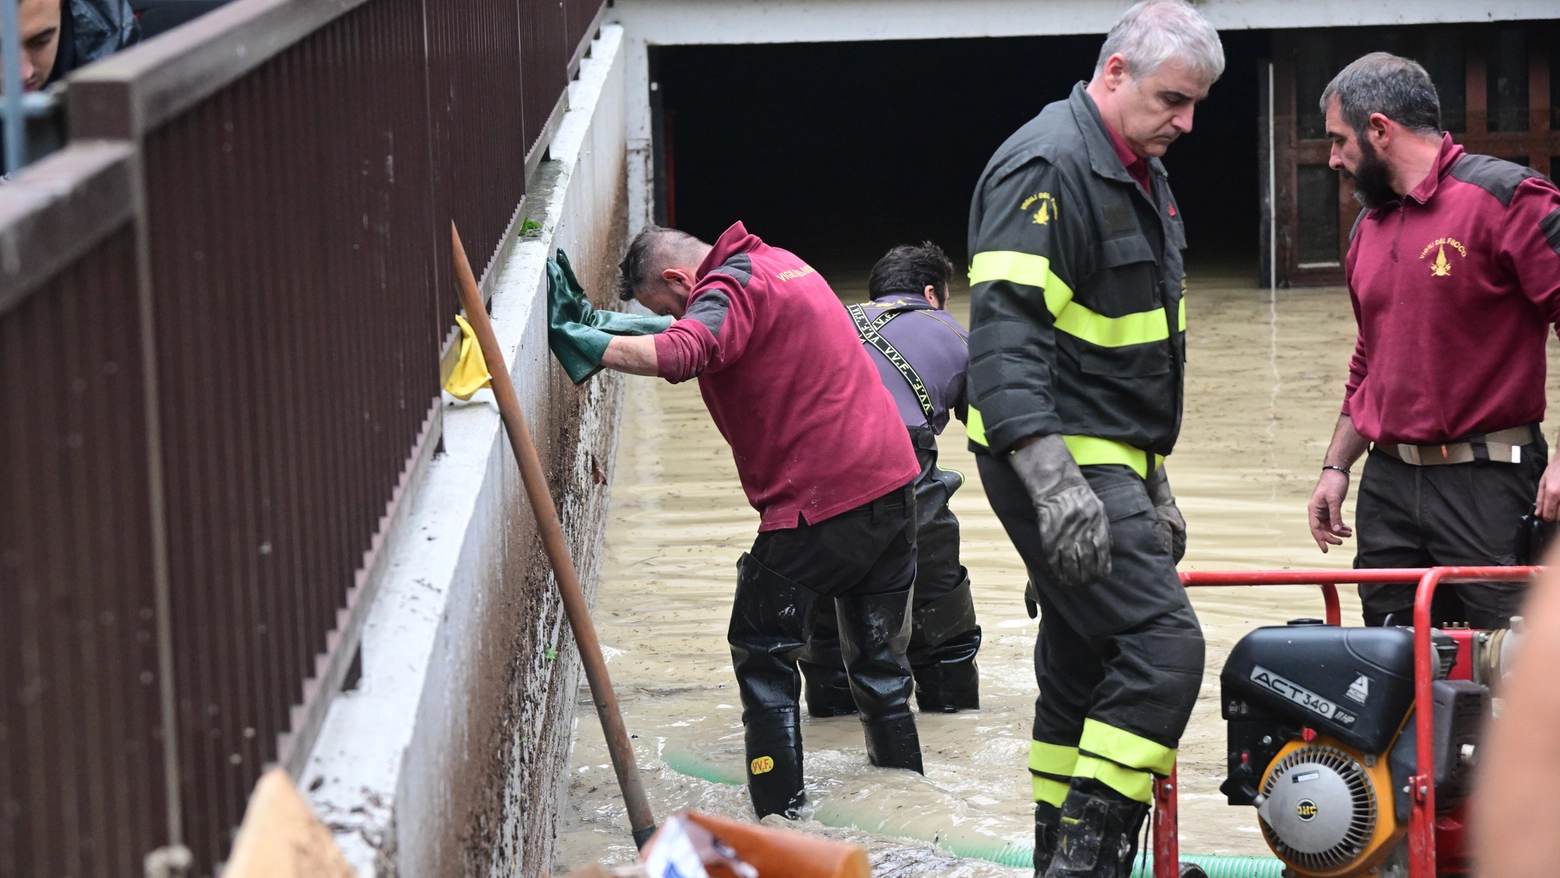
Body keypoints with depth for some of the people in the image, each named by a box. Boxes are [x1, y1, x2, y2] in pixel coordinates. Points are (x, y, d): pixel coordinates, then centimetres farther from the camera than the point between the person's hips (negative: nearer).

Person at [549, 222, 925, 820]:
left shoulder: (731, 289, -13)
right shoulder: (776, 264, 17)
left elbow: (677, 355, -34)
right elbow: (705, 328, 32)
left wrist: (591, 344, -29)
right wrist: (609, 325, 23)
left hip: (819, 506, -9)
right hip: (891, 480, 9)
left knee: (762, 654, 4)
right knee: (877, 657, 18)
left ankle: (780, 813, 2)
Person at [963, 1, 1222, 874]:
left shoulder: (1141, 171, 16)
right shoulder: (1046, 167, -16)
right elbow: (1005, 334, -25)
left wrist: (1154, 483, 27)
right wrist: (1055, 481, -34)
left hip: (1111, 462, 10)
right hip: (1056, 461, -10)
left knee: (1085, 665, 13)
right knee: (1162, 645, -17)